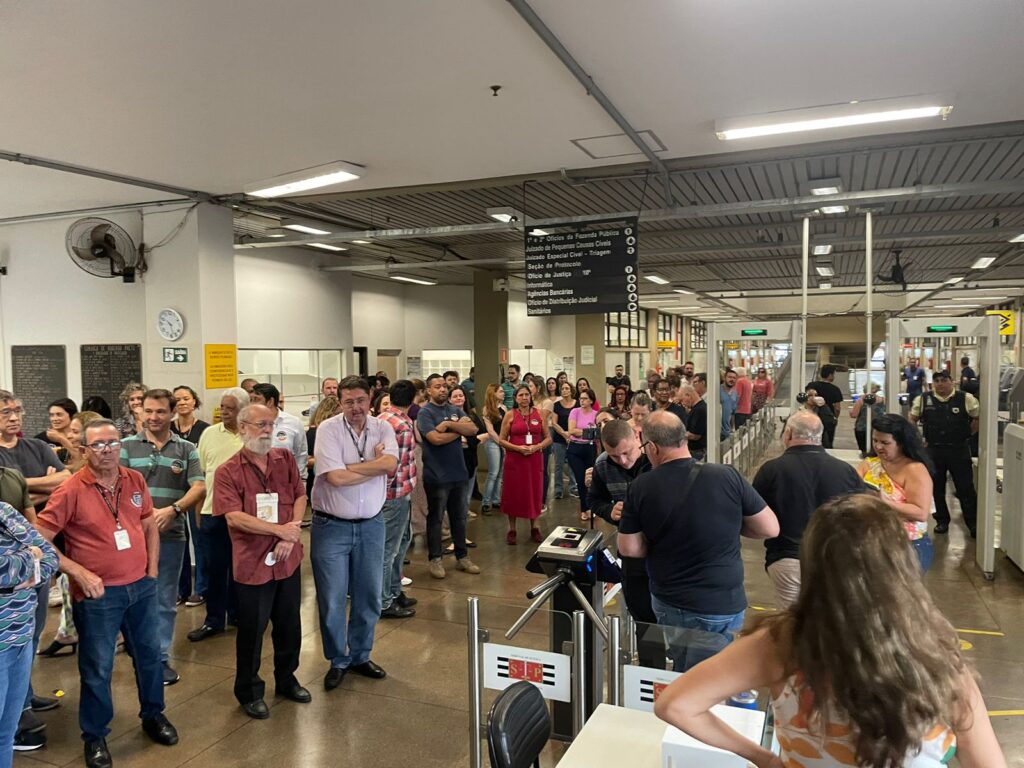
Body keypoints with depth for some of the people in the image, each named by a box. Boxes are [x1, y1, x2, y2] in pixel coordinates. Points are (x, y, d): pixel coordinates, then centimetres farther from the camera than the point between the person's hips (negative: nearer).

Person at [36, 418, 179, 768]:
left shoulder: (135, 481, 0)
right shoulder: (71, 491, -14)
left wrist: (151, 572, 6)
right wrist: (80, 573, -18)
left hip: (141, 587, 4)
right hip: (98, 595, -4)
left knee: (150, 654, 18)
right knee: (97, 669, 8)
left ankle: (153, 716, 39)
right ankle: (94, 736, 30)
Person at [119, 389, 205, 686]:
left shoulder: (186, 449, 6)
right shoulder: (127, 446, 3)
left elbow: (199, 488, -2)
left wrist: (173, 509, -19)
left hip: (172, 535, 1)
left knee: (165, 601, 10)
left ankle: (161, 658, 22)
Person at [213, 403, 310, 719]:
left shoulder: (285, 459, 3)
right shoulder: (227, 471, -9)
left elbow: (300, 497, 2)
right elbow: (234, 517, -18)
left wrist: (290, 537, -12)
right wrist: (280, 530, -20)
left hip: (288, 558, 4)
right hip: (252, 563, -4)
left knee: (289, 624, 17)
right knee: (251, 630, 10)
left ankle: (286, 679, 38)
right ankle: (249, 692, 29)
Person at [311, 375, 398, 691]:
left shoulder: (382, 428, -2)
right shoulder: (328, 429, -12)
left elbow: (390, 464, -20)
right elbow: (336, 478, -22)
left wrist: (350, 467, -19)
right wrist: (376, 463, -13)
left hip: (371, 525, 3)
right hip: (331, 526, -3)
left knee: (369, 597, 14)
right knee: (332, 600, 6)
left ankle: (360, 656, 34)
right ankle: (338, 661, 28)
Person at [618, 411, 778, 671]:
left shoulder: (641, 488, -12)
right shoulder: (728, 477, -14)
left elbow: (629, 548, -4)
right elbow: (770, 528, -4)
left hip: (667, 603, 1)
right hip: (725, 604, 0)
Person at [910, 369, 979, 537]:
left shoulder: (966, 399, -7)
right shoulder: (923, 400, -1)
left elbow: (979, 417, 5)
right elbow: (912, 419, 13)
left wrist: (968, 433, 2)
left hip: (959, 450, -2)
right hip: (934, 450, 2)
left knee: (966, 487, 3)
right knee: (937, 488, 12)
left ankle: (973, 523, 16)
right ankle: (942, 521, 27)